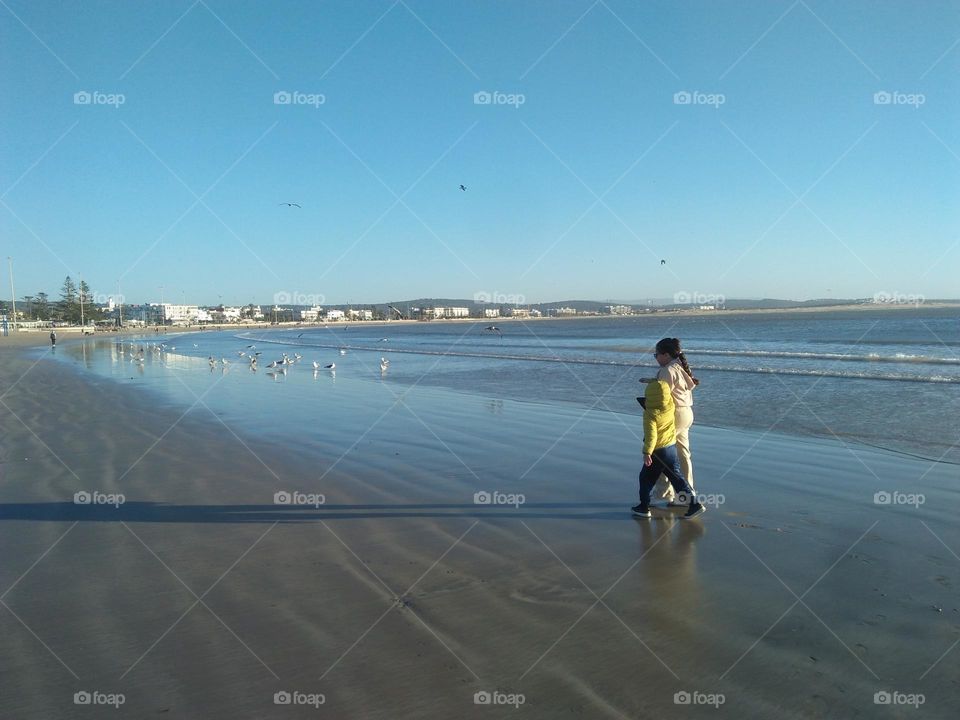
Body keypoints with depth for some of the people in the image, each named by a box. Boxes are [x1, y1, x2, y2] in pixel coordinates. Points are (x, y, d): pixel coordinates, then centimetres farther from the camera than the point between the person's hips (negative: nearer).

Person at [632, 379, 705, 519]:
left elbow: (651, 435, -27)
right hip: (672, 446, 7)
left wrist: (647, 452, -26)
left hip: (658, 451, -6)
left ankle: (644, 507, 17)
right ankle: (694, 503, 8)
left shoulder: (650, 414, -22)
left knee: (646, 477, 10)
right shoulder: (670, 405, -5)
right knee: (676, 476, 12)